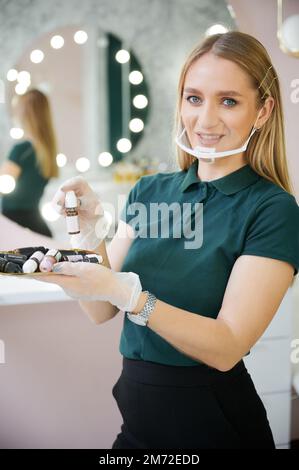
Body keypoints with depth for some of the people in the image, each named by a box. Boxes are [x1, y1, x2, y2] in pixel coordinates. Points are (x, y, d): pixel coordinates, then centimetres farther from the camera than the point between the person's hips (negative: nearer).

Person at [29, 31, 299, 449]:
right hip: (136, 417, 5)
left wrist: (127, 293, -31)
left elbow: (227, 348, -20)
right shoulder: (148, 192, 2)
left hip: (213, 424, -4)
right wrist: (90, 231, -16)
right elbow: (102, 311, 0)